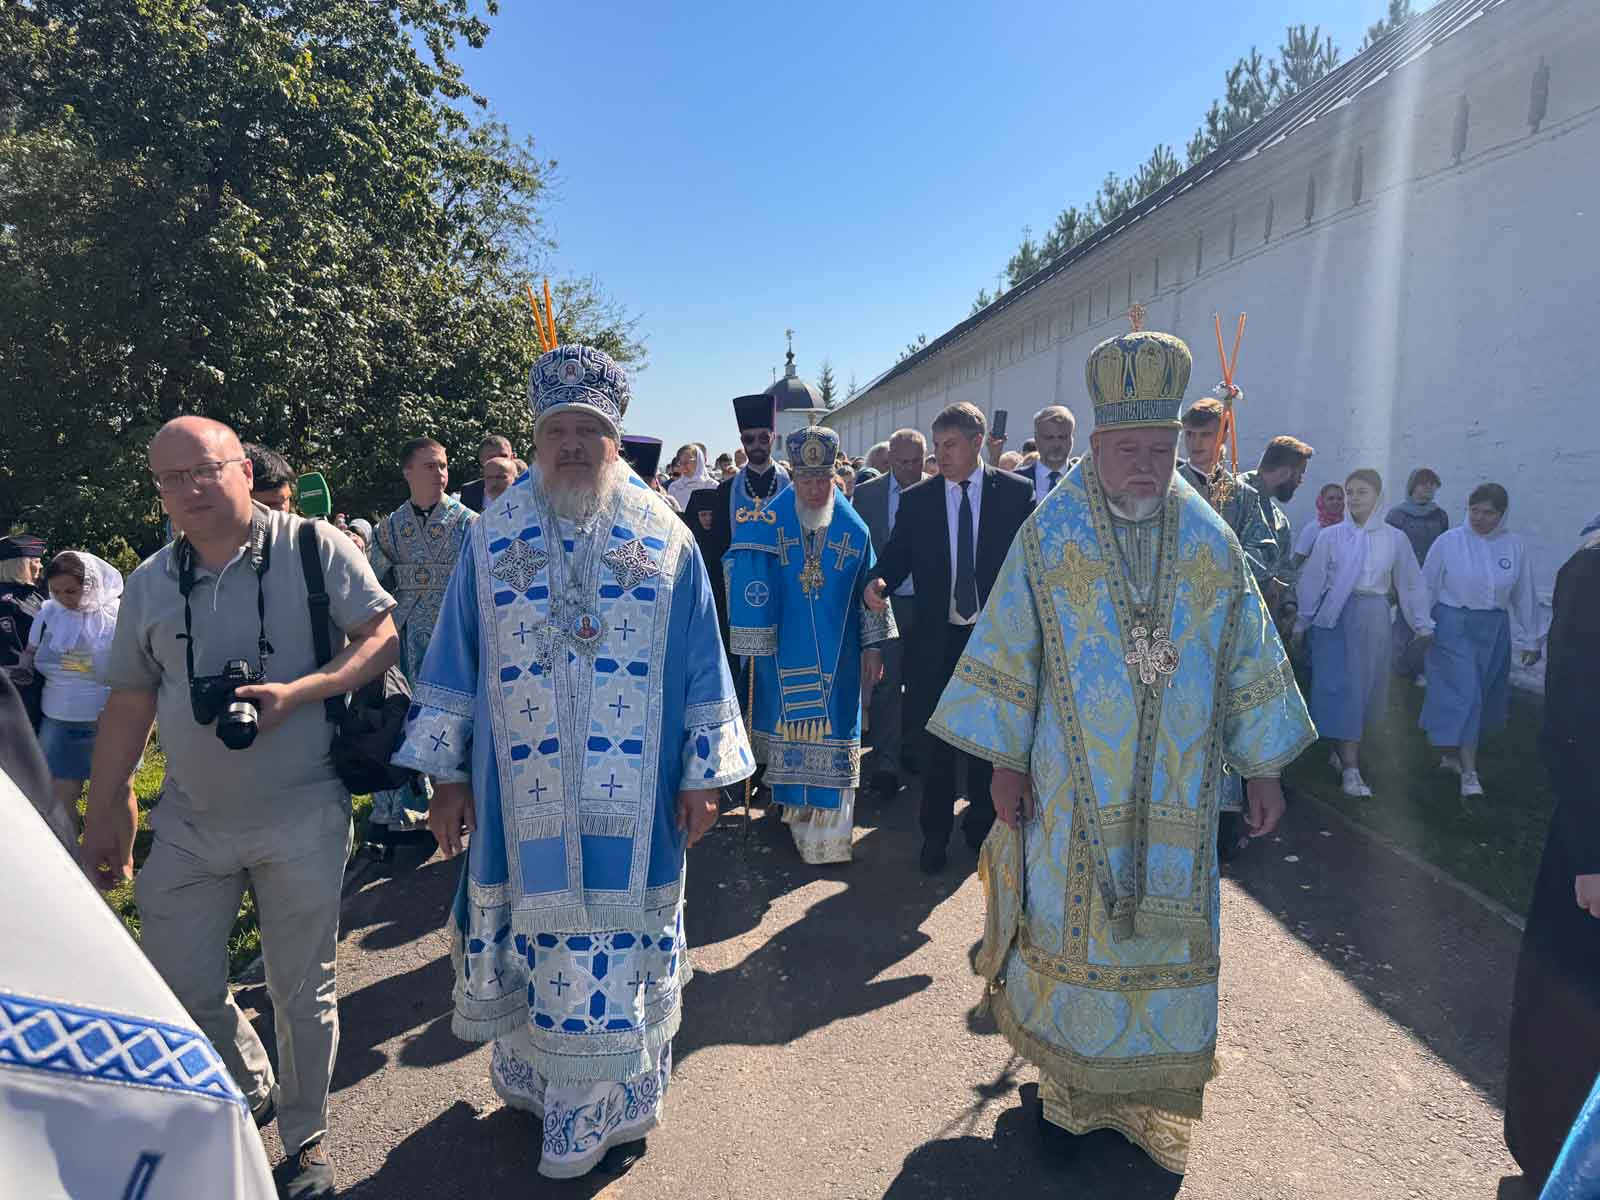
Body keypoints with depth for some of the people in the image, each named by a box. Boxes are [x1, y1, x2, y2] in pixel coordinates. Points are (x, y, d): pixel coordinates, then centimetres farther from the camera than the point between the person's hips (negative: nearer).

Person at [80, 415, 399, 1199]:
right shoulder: (149, 584, 7)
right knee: (176, 987, 12)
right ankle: (251, 1091, 41)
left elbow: (384, 640, -9)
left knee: (302, 992, 8)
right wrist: (102, 815, 12)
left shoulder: (315, 548, -7)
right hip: (189, 823, 5)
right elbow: (128, 705, 12)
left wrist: (299, 691, -23)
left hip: (299, 819, -4)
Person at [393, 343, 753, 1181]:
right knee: (531, 939, 13)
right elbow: (453, 665, 6)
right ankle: (536, 1080, 40)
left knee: (618, 945, 9)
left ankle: (608, 1109, 31)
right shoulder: (493, 538, 3)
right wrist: (448, 775, 4)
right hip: (522, 799, 1)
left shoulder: (665, 538, 0)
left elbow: (699, 666, 2)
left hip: (630, 804, -1)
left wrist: (701, 775, 0)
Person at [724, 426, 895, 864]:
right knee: (789, 726, 9)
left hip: (836, 656, 1)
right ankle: (795, 807, 28)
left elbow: (868, 590, 5)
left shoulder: (855, 530, -1)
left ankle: (828, 829, 13)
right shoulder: (770, 523, -5)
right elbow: (747, 578, -8)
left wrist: (872, 646, 4)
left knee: (831, 729, 3)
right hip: (784, 651, 0)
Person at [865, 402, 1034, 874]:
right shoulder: (916, 500, 1)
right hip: (938, 638, 1)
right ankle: (935, 834, 24)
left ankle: (981, 826, 34)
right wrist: (880, 582, -23)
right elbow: (898, 556, -1)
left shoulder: (1015, 492, -3)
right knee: (937, 741, 8)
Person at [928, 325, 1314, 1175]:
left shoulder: (1210, 541, 2)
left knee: (1165, 933, 11)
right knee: (1073, 926, 8)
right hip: (1074, 787, -2)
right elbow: (1009, 651, -4)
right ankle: (1068, 1081, 29)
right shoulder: (1049, 534, -5)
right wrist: (1005, 761, -5)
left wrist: (1261, 767, 7)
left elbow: (1246, 659, 7)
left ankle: (1149, 1094, 30)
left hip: (1176, 794, 3)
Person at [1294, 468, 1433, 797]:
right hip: (1335, 618, -2)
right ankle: (1350, 768, -4)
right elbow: (1312, 582, 2)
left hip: (1374, 619, 2)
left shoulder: (1395, 539, 3)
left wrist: (1424, 625, 12)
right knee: (1342, 687, -6)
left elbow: (1411, 584, 11)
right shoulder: (1330, 536, -2)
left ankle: (1343, 750, 27)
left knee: (1367, 687, 7)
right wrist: (1301, 623, 3)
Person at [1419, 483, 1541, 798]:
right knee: (1463, 694, -8)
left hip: (1494, 629, 4)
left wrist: (1530, 640, 11)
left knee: (1484, 697, 11)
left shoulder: (1514, 546, 2)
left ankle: (1452, 754, 29)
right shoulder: (1449, 542, -7)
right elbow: (1427, 587, -1)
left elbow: (1523, 595, 8)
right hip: (1454, 626, -4)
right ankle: (1469, 772, -4)